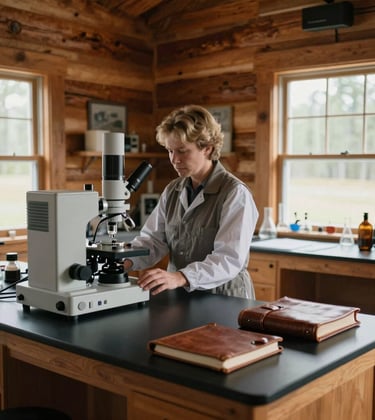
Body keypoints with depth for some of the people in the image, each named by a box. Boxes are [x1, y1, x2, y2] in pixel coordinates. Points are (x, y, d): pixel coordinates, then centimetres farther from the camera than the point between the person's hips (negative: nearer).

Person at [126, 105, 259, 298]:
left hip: (225, 300, -6)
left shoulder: (235, 193, -12)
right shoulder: (172, 191, 9)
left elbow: (229, 259, -21)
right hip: (180, 297, 6)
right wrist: (127, 260, -16)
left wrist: (181, 277, -35)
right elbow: (153, 239, 4)